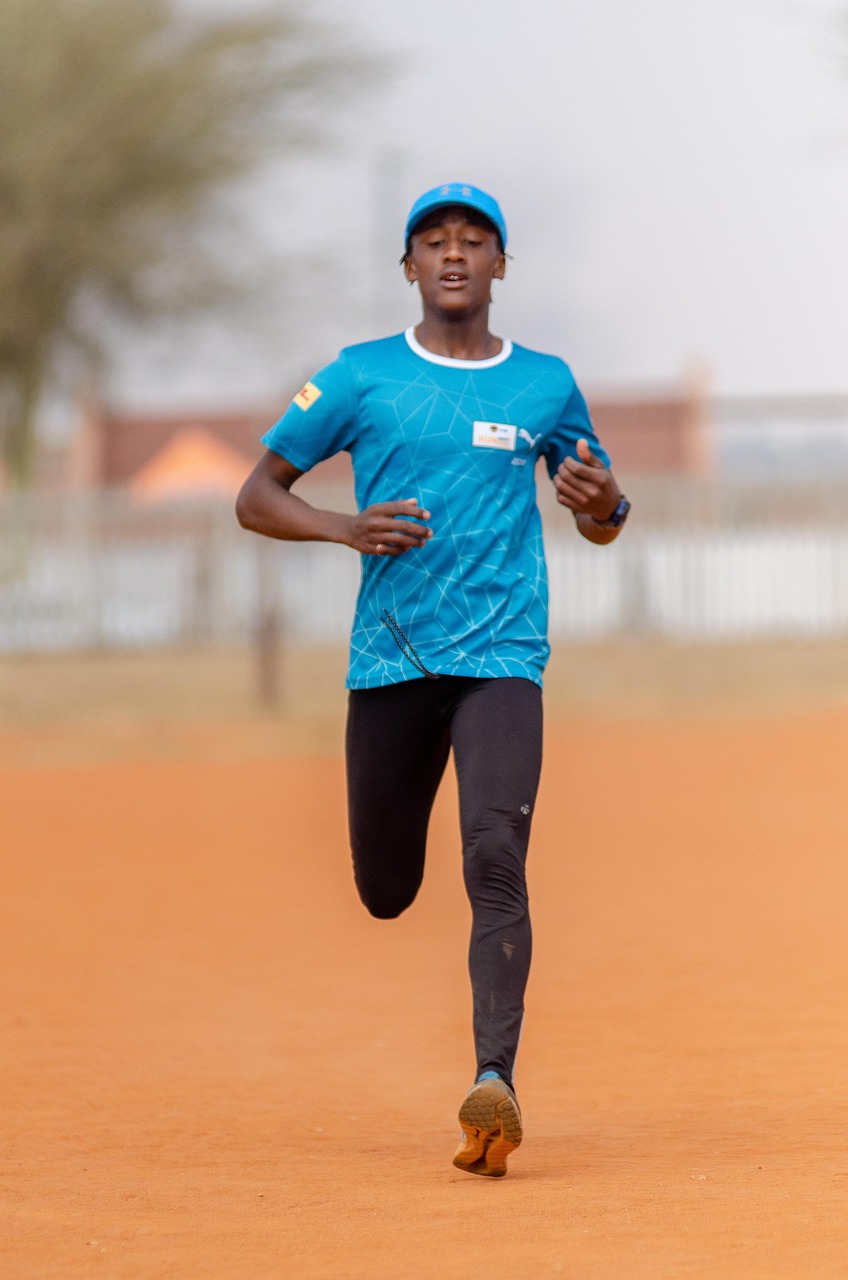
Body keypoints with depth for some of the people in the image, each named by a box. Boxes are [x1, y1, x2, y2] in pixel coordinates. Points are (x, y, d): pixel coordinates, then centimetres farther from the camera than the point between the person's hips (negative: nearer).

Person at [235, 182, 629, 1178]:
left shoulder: (546, 385, 9)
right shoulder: (361, 377, 5)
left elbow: (600, 525, 20)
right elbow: (256, 497, 7)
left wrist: (604, 504, -6)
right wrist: (348, 528, -12)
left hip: (502, 658, -1)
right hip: (389, 660, 1)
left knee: (495, 858, -21)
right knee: (386, 893, 4)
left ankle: (495, 1082, -29)